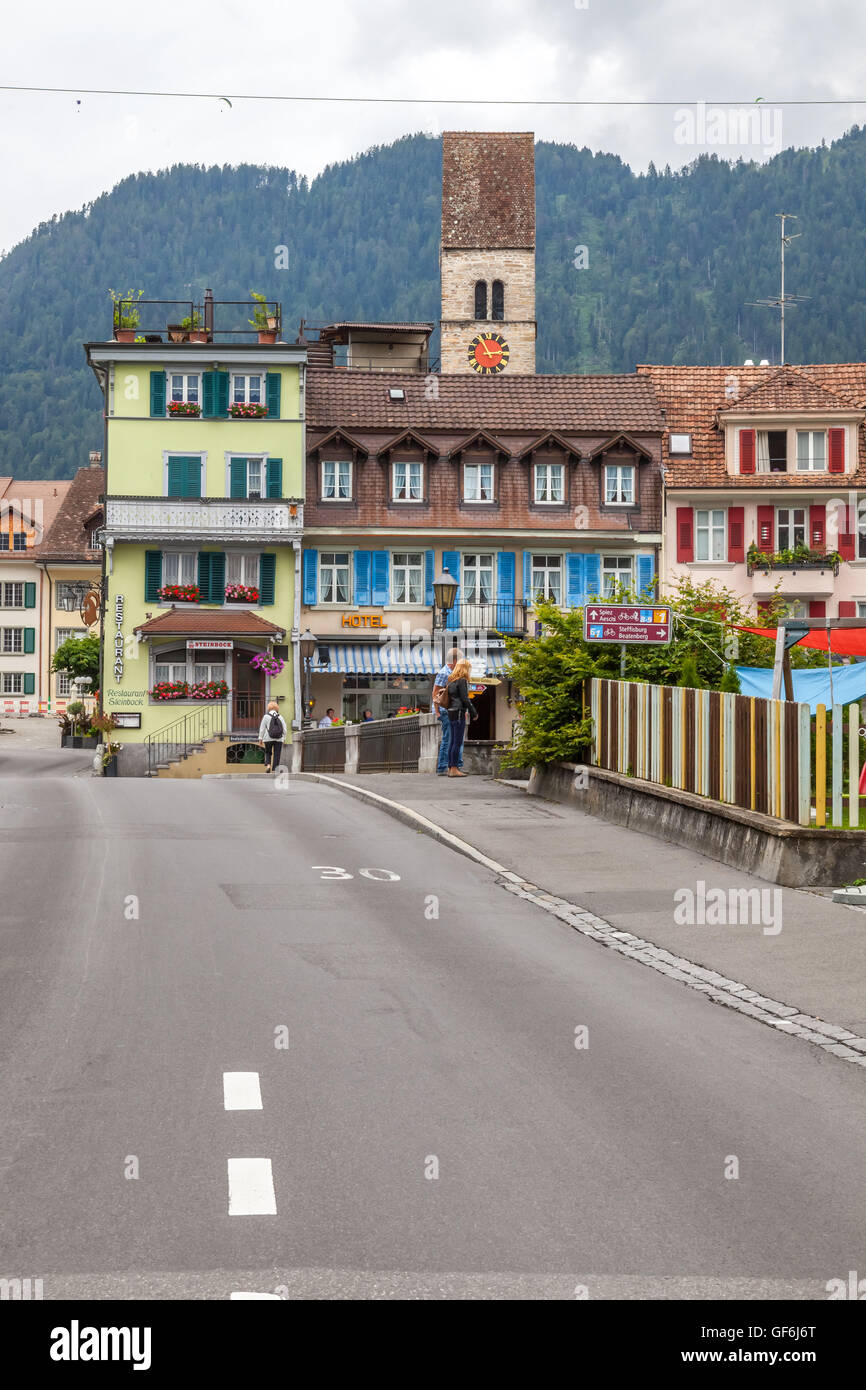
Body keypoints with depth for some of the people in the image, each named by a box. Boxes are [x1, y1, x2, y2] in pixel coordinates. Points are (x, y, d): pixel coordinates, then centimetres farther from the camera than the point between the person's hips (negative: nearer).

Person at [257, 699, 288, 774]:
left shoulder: (266, 716, -3)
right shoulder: (280, 717, 3)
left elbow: (262, 729, -2)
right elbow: (285, 729, 4)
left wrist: (260, 739, 3)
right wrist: (284, 738, 16)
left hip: (268, 739, -1)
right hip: (279, 739, 1)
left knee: (268, 753, 17)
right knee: (277, 755, 4)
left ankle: (268, 765, -3)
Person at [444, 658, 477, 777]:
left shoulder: (450, 680, 14)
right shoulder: (462, 681, -10)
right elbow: (465, 699, -13)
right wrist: (473, 713, -5)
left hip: (451, 712, 9)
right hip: (459, 712, -9)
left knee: (452, 740, 12)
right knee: (458, 741, -6)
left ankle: (450, 768, 15)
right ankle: (454, 769, -7)